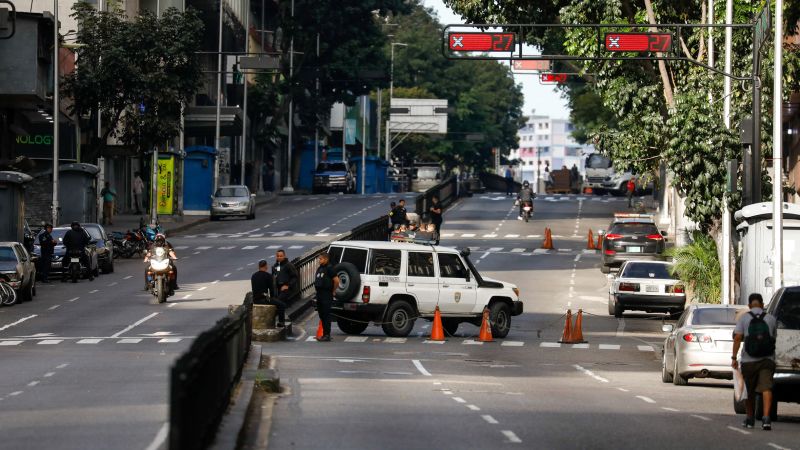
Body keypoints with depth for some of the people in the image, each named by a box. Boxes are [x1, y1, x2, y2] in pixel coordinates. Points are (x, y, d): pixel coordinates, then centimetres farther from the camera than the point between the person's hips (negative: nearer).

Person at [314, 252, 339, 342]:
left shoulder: (329, 268, -11)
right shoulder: (320, 268, 15)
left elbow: (336, 280, -16)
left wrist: (333, 291, -9)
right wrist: (316, 289, 16)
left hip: (327, 295, -9)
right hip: (319, 294, 9)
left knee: (326, 315, -9)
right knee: (322, 315, 11)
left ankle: (327, 335, -8)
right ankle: (324, 334, 17)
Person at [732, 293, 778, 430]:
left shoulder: (744, 318, 1)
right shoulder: (771, 319, 5)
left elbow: (737, 338, -8)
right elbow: (774, 338, 11)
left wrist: (734, 357, -8)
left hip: (748, 361, 0)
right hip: (767, 360, 0)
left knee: (749, 391, 14)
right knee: (766, 388, -9)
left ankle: (750, 419, 26)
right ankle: (766, 418, -26)